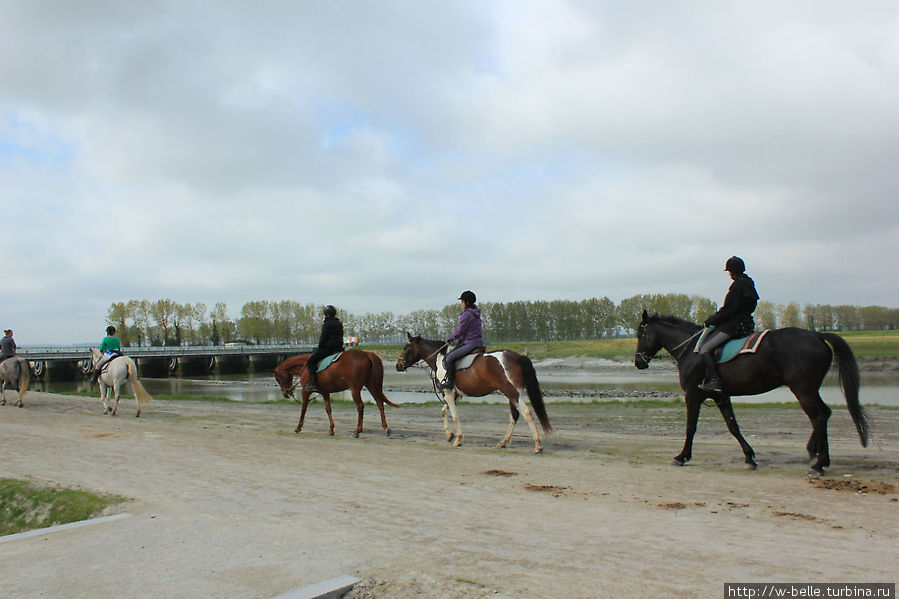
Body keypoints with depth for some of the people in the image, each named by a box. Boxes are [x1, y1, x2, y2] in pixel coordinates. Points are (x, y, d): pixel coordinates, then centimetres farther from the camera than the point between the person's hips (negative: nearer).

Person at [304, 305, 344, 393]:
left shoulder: (326, 324, -11)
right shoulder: (340, 324, 12)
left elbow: (323, 338, -11)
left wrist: (319, 348, 1)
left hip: (327, 348, -8)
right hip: (339, 348, 8)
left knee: (310, 361, -3)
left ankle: (313, 383, -15)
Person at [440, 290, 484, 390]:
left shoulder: (466, 314, -15)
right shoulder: (476, 313, 15)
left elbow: (459, 331, -14)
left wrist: (450, 338, 3)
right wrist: (454, 337, 20)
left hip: (470, 343, -11)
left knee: (449, 358, -16)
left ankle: (450, 382, -15)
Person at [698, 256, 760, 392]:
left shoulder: (738, 285, -15)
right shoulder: (749, 283, 15)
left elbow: (729, 310, -18)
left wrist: (711, 320, -6)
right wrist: (715, 318, 19)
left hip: (734, 325, -11)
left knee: (704, 349, -13)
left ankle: (715, 380, -22)